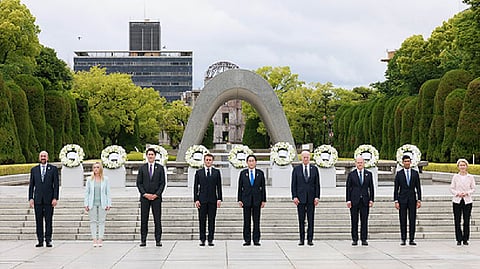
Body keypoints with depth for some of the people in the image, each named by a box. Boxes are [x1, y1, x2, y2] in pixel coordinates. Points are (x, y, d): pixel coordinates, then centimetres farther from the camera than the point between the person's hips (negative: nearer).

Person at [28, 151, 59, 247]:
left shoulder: (53, 169, 4)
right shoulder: (34, 170, 11)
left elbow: (56, 184, 1)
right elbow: (31, 185, 10)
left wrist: (55, 198, -7)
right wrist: (30, 198, 0)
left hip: (49, 199, -2)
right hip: (38, 199, 2)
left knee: (48, 221, -1)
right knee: (39, 221, 2)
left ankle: (48, 240, 3)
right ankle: (40, 241, 6)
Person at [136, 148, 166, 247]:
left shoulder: (160, 168, 6)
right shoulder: (142, 168, 8)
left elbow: (162, 183, 2)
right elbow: (139, 183, 5)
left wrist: (156, 194, -8)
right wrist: (145, 194, -8)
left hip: (156, 197, -1)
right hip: (144, 197, 1)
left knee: (157, 219, -1)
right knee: (144, 219, 2)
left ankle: (158, 240, 1)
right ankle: (143, 240, 4)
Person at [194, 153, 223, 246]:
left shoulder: (216, 172, 8)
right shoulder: (199, 172, 8)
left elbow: (219, 186, 6)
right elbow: (196, 187, 6)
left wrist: (219, 199, -3)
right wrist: (196, 199, -3)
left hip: (213, 200, 0)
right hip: (202, 200, 0)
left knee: (212, 220, 1)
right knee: (202, 220, 0)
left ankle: (210, 240, 5)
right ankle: (202, 240, 5)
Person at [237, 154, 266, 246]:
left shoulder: (260, 173, 6)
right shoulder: (243, 173, 6)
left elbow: (263, 187, 5)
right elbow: (240, 187, 6)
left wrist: (263, 200, 0)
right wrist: (239, 200, -1)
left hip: (257, 200, 0)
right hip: (246, 199, 0)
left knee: (256, 221, 1)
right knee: (246, 221, 1)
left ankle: (256, 240, 5)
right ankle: (247, 240, 5)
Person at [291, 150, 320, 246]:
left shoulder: (314, 169, 7)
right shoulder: (296, 169, 5)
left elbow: (317, 184, 5)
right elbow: (293, 184, 3)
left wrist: (317, 197, -3)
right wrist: (294, 196, -6)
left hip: (311, 198, 1)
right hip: (300, 197, -1)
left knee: (311, 219, 1)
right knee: (301, 219, 2)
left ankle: (310, 239, 5)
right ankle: (302, 239, 7)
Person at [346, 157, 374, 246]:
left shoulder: (369, 174, 9)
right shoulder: (351, 174, 5)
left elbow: (371, 187, 8)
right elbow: (348, 188, 3)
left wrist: (371, 199, 0)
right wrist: (348, 200, -5)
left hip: (365, 200, 1)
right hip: (354, 200, -1)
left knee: (364, 221, 1)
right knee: (354, 221, 2)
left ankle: (364, 239, 6)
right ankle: (355, 239, 7)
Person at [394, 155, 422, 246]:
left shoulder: (415, 173, 6)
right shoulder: (399, 174, 2)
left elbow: (418, 187, 6)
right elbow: (396, 188, 2)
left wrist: (419, 200, -1)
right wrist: (396, 201, -5)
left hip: (412, 199, 1)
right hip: (402, 199, -1)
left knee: (412, 220, 1)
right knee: (403, 220, 1)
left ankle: (412, 239, 5)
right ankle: (403, 239, 5)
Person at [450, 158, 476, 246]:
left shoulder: (470, 177, 4)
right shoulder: (455, 177, 4)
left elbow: (473, 189, 6)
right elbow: (452, 188, 4)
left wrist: (467, 193, -12)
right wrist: (457, 193, -13)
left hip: (467, 201, 0)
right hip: (457, 200, 0)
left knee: (467, 221, 0)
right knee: (457, 221, -1)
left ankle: (465, 239, 9)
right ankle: (459, 239, 7)